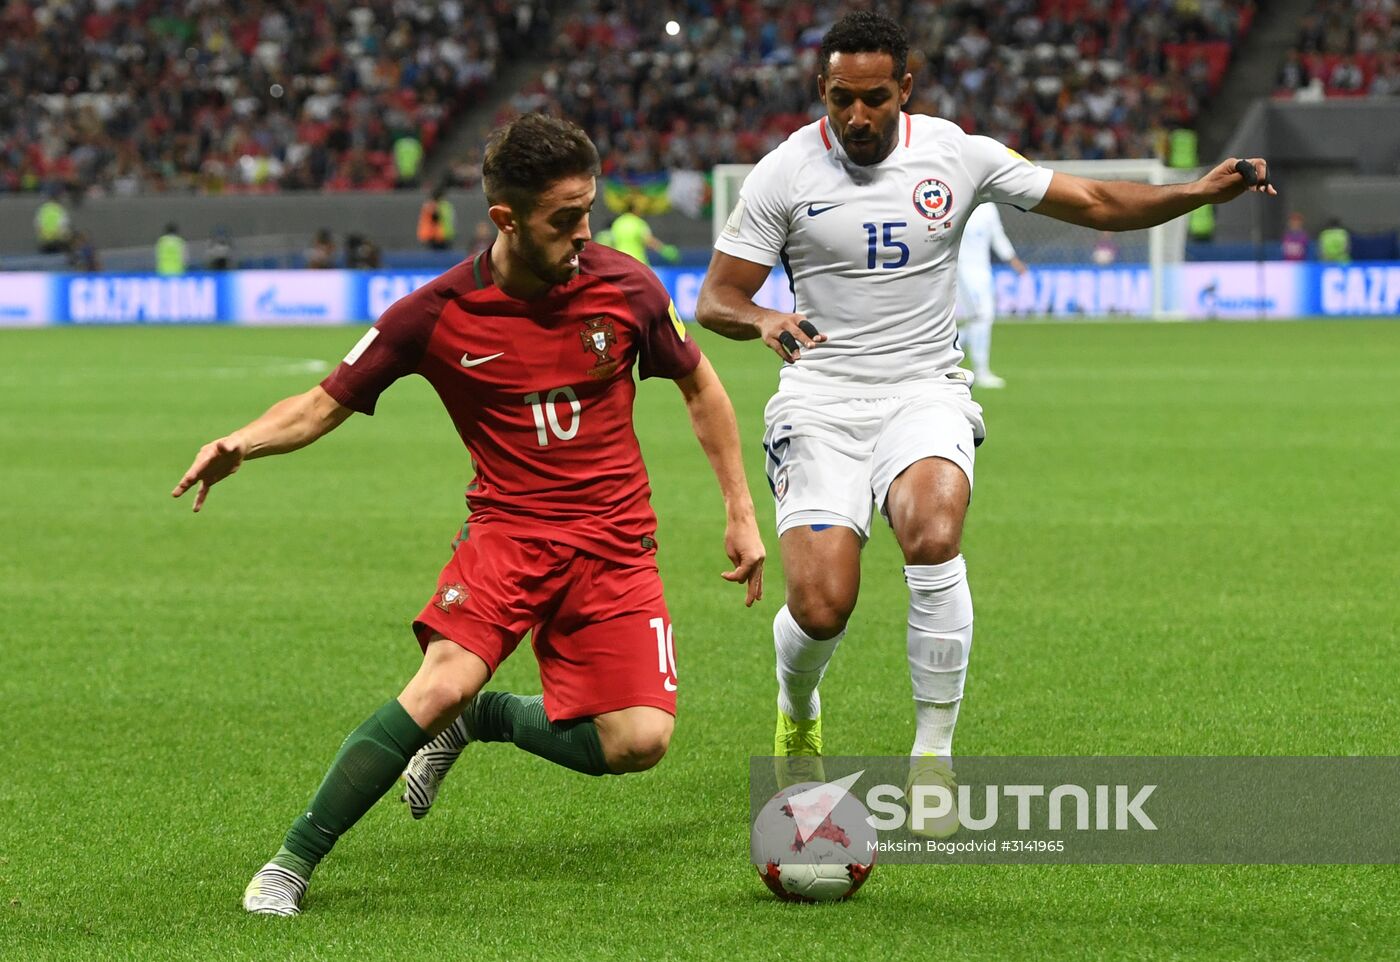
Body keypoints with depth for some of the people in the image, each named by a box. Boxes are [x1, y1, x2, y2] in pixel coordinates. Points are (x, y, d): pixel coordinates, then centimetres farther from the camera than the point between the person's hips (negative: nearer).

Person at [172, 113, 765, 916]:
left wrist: (742, 512, 11)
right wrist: (243, 443, -22)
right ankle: (292, 865, -16)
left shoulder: (624, 286, -4)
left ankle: (488, 718, 15)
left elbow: (699, 385, 12)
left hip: (615, 541, 2)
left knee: (639, 742, -16)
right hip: (509, 527, -2)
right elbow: (329, 402, -2)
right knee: (445, 680, -28)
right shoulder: (439, 313, -9)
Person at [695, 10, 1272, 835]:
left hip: (925, 394, 1)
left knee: (933, 535, -32)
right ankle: (798, 709, 22)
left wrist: (1202, 192, -8)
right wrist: (762, 320, -23)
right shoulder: (785, 173, -2)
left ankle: (934, 752, -18)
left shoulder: (956, 155, 2)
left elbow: (1094, 204, 6)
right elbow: (716, 300, 1)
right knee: (822, 607, -16)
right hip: (822, 402, -1)